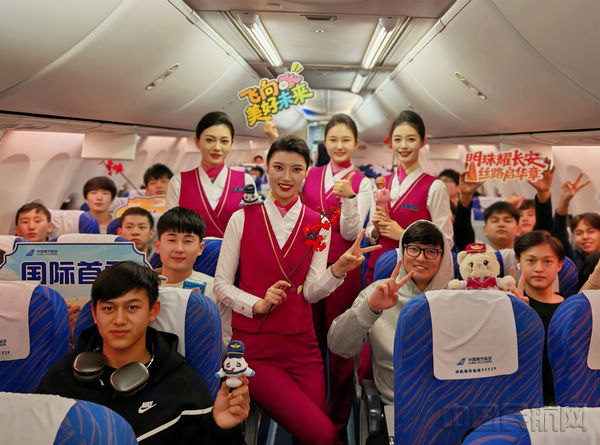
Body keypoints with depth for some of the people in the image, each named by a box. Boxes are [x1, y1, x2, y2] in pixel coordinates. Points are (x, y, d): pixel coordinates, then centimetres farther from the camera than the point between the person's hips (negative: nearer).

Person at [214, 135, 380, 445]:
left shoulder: (318, 225, 5)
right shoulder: (243, 218, 0)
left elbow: (311, 292, -3)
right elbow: (221, 285, -1)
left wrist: (338, 269, -21)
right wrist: (258, 304, -17)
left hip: (302, 346, 3)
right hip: (253, 346, -2)